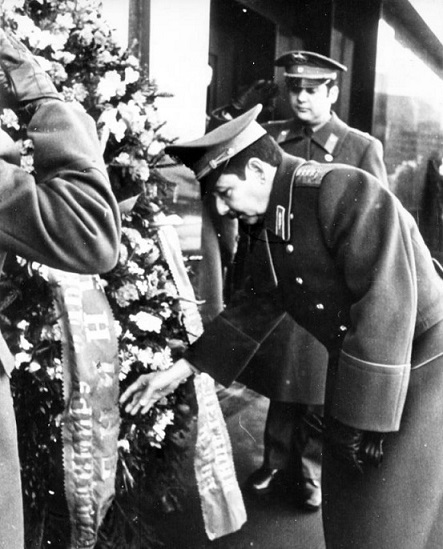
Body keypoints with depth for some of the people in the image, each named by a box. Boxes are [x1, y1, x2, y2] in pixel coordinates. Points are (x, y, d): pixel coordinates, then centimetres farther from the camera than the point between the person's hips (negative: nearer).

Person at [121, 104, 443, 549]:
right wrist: (181, 370, 7)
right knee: (345, 512, 17)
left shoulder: (347, 192, -25)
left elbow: (387, 309, -27)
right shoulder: (265, 225, 0)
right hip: (355, 370, 7)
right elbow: (257, 307, 9)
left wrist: (363, 416, -22)